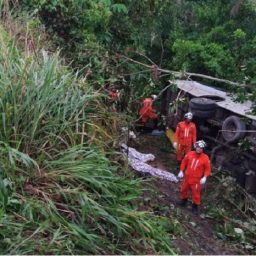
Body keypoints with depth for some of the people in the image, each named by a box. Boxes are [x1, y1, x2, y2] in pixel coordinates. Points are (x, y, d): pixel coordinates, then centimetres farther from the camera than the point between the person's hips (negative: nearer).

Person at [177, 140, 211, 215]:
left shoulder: (205, 158, -12)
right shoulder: (190, 154, -5)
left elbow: (208, 169, -5)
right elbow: (184, 162, 8)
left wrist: (204, 177, -16)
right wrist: (181, 171, 4)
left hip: (196, 179, -3)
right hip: (187, 177, 4)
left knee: (196, 193, 1)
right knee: (183, 189, 18)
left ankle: (195, 206, 20)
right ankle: (183, 200, 43)